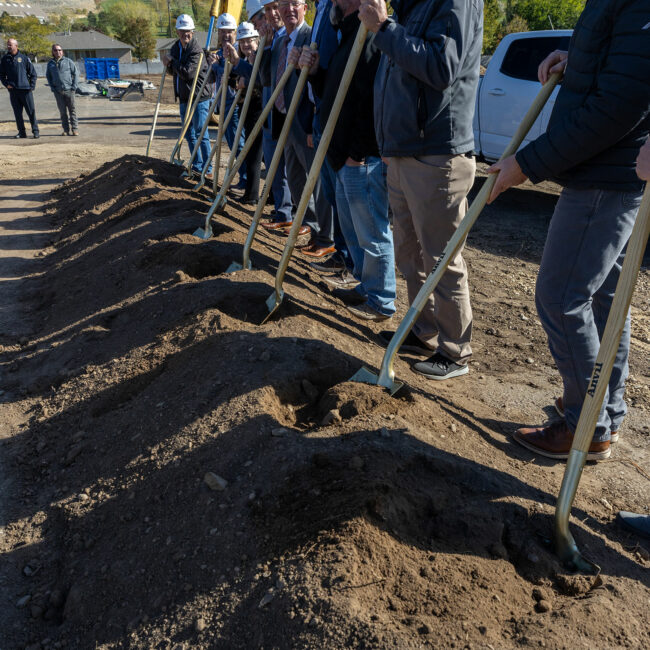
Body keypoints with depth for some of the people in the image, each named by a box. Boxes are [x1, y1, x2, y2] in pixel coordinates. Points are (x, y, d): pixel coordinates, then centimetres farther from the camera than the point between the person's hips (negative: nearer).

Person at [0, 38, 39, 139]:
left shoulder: (24, 58, 3)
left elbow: (33, 73, 6)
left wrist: (32, 86, -3)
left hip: (25, 89, -3)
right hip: (13, 90, 3)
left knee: (31, 111, -3)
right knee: (17, 113, 5)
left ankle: (35, 131, 4)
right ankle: (22, 132, 11)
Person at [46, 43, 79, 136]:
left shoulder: (68, 61, 3)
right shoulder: (50, 63, 10)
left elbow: (76, 73, 4)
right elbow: (48, 76, 16)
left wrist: (74, 86, -4)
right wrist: (52, 87, 4)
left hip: (69, 90, -2)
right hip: (57, 91, 2)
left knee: (72, 109, -1)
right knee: (62, 111, 3)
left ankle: (74, 129, 3)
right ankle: (66, 129, 7)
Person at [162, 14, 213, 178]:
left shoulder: (197, 50, -15)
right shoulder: (176, 47, 11)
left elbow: (187, 73, -24)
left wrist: (172, 62, -11)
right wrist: (170, 65, -2)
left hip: (199, 97, -9)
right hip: (184, 97, 9)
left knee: (201, 133, -7)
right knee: (189, 133, 14)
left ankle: (207, 169, -1)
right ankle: (197, 165, 25)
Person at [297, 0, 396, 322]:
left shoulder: (370, 37, -17)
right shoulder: (349, 36, 18)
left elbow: (372, 99, -25)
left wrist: (358, 152, -23)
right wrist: (314, 72, 6)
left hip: (364, 160, -11)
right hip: (345, 157, 11)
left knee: (372, 233, -1)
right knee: (352, 227, 20)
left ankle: (381, 302, 12)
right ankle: (365, 286, 35)